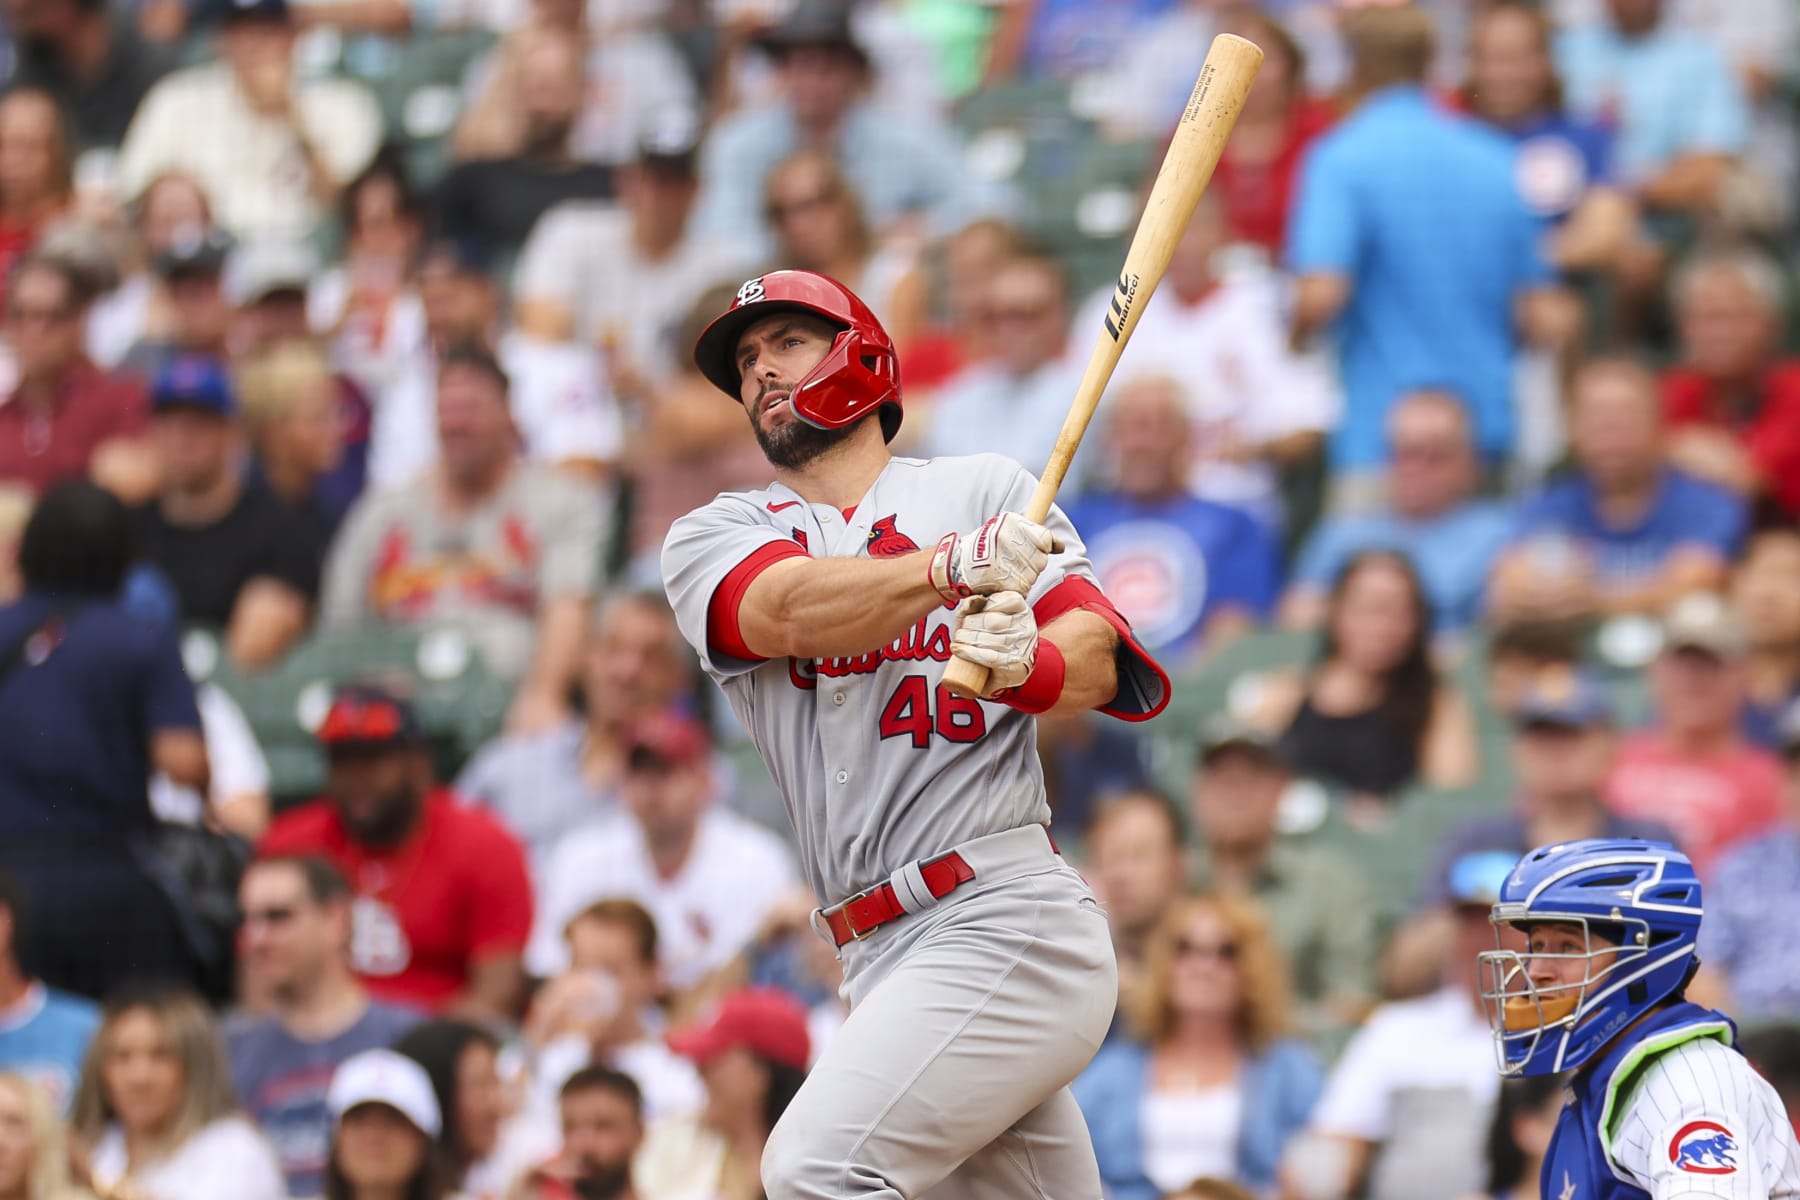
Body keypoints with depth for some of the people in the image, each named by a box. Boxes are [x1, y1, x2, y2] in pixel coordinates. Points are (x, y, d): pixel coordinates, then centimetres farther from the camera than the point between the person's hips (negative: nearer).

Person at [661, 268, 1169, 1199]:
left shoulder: (985, 488, 10)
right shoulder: (711, 537, 14)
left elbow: (1101, 664, -2)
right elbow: (792, 612, -9)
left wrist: (1027, 665, -26)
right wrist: (957, 562, -27)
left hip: (1006, 921, -4)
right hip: (884, 963, 4)